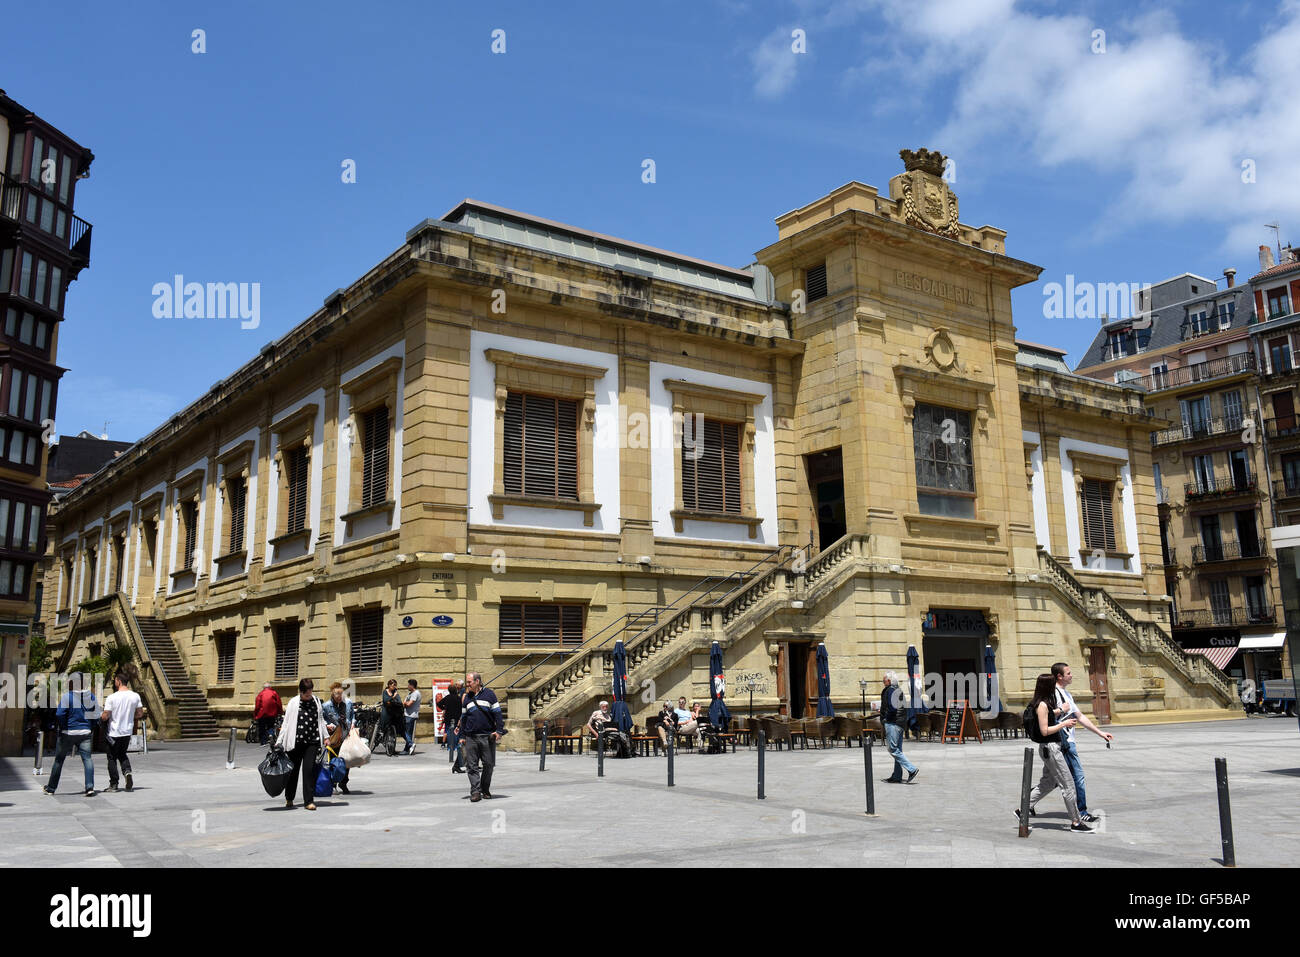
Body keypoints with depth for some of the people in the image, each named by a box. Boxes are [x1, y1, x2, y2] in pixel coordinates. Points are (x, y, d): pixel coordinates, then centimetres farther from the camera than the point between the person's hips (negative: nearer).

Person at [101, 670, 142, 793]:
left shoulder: (111, 698, -16)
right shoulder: (135, 696, -3)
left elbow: (105, 716, -15)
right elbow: (139, 714, 2)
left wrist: (99, 718, 7)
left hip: (114, 733, -4)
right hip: (128, 732, 4)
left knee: (112, 757, 10)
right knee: (122, 754, 21)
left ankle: (113, 784, 11)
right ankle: (127, 771, -6)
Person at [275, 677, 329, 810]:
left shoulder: (316, 701, 9)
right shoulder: (293, 702, 0)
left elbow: (320, 720, 19)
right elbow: (286, 723, 1)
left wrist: (326, 736, 18)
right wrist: (278, 742, -2)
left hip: (312, 741, 1)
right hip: (296, 742, -1)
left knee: (309, 769, -8)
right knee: (293, 770, 9)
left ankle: (309, 801, -3)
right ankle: (289, 798, 31)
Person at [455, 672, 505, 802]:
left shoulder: (489, 694, 2)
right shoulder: (467, 698, 14)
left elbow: (497, 713, 1)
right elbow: (463, 718, 18)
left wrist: (499, 730, -8)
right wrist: (462, 736, 12)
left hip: (488, 737, -3)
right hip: (471, 737, 3)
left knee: (488, 764, 2)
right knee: (472, 765, -3)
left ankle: (485, 790, 18)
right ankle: (475, 791, 0)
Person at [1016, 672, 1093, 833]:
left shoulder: (1044, 704, 12)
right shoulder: (1042, 705, -18)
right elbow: (1044, 731, -20)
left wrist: (1065, 723, 14)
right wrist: (1064, 724, -13)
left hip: (1051, 747, 10)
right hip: (1049, 748, -10)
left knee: (1048, 782, 16)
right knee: (1068, 784, -2)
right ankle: (1076, 823, 6)